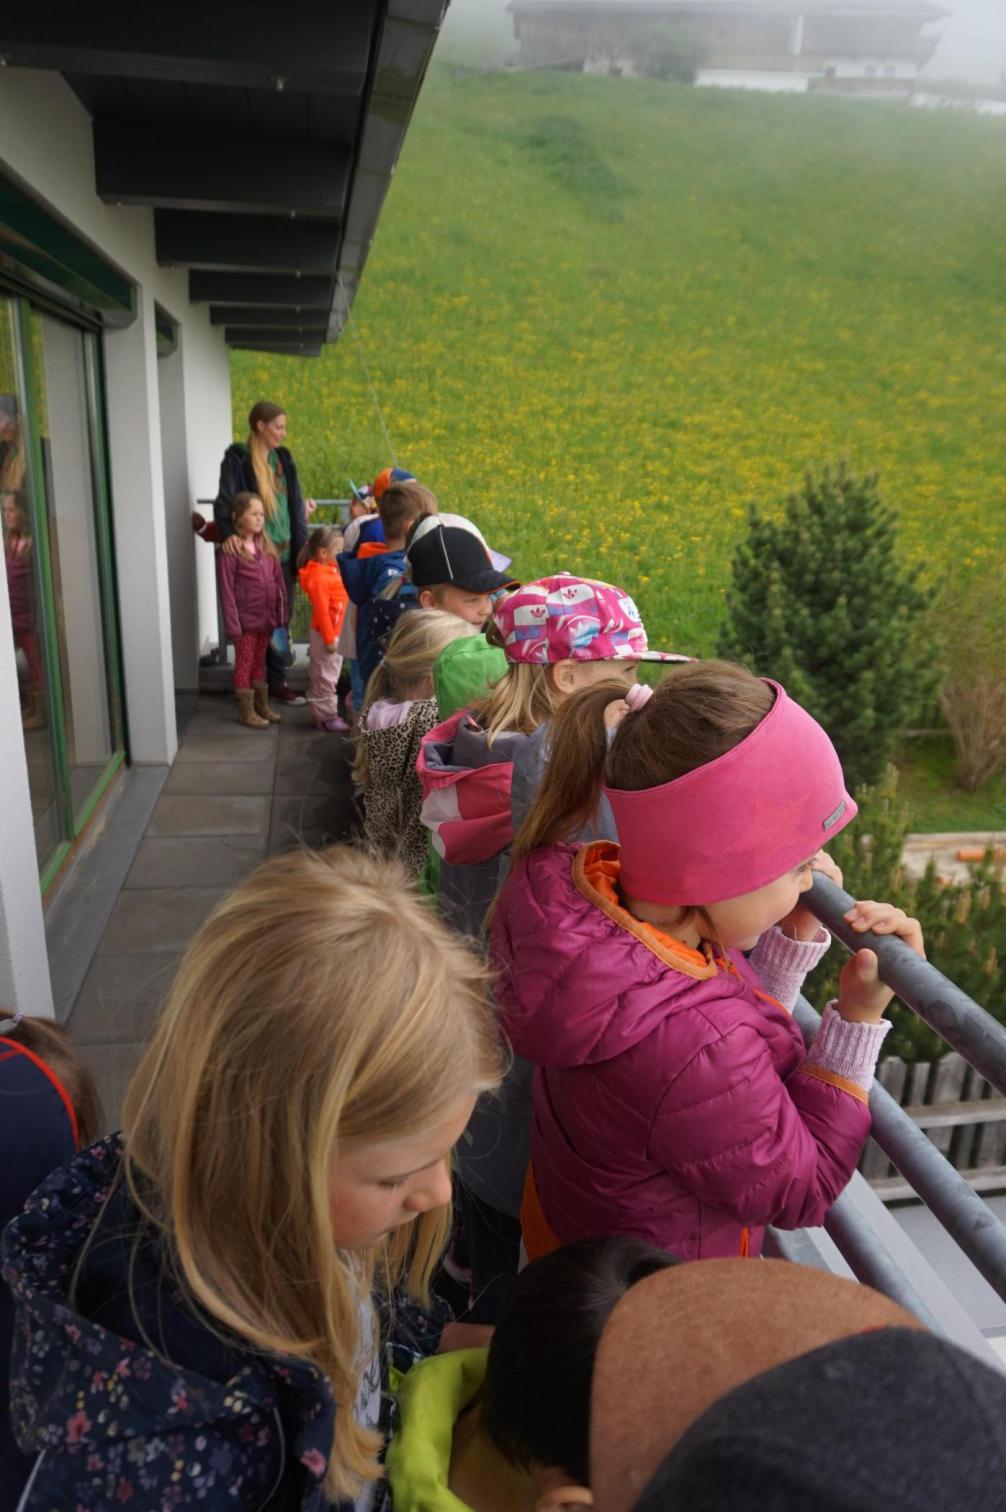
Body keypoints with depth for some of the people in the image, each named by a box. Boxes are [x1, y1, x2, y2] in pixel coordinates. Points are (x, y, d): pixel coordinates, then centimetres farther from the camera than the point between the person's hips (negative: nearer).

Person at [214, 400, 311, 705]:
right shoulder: (237, 459, -6)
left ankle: (276, 680, 19)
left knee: (282, 617, 9)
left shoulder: (283, 458, 11)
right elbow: (224, 500, -12)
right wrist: (227, 532, -31)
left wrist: (303, 548, 6)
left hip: (285, 551, 6)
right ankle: (275, 681, 10)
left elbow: (296, 506, 12)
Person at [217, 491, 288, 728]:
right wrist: (233, 626, -15)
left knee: (260, 663, 17)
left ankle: (262, 706, 29)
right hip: (245, 620, -6)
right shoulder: (230, 550, -13)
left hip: (266, 619, 6)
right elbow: (226, 591, -13)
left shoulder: (266, 546, 7)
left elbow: (278, 582, 10)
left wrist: (281, 615, 7)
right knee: (244, 664, 6)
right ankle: (246, 712, 16)